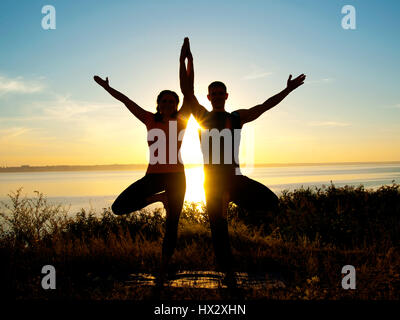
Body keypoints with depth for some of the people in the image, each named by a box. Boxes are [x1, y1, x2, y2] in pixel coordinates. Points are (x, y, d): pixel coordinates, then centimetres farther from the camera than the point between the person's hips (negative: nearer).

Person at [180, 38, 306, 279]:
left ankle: (248, 205, 13)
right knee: (219, 229, 0)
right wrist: (188, 59, -8)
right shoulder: (203, 116, 8)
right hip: (213, 179, -1)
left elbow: (266, 105, 14)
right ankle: (228, 272, 14)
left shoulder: (237, 117, 13)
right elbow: (187, 89, -1)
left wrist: (288, 89, 13)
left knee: (272, 202, -20)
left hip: (235, 176, 1)